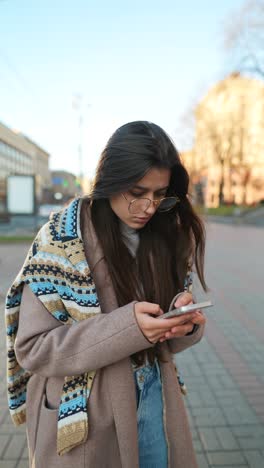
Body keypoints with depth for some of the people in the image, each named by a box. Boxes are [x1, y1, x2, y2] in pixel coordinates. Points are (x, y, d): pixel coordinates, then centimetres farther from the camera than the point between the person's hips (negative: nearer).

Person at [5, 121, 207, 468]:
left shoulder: (167, 235, -4)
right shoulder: (63, 240, -18)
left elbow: (164, 339, 5)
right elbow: (31, 348, -18)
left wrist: (183, 319, -20)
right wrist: (127, 327, -30)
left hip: (154, 397, 4)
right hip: (82, 412, -4)